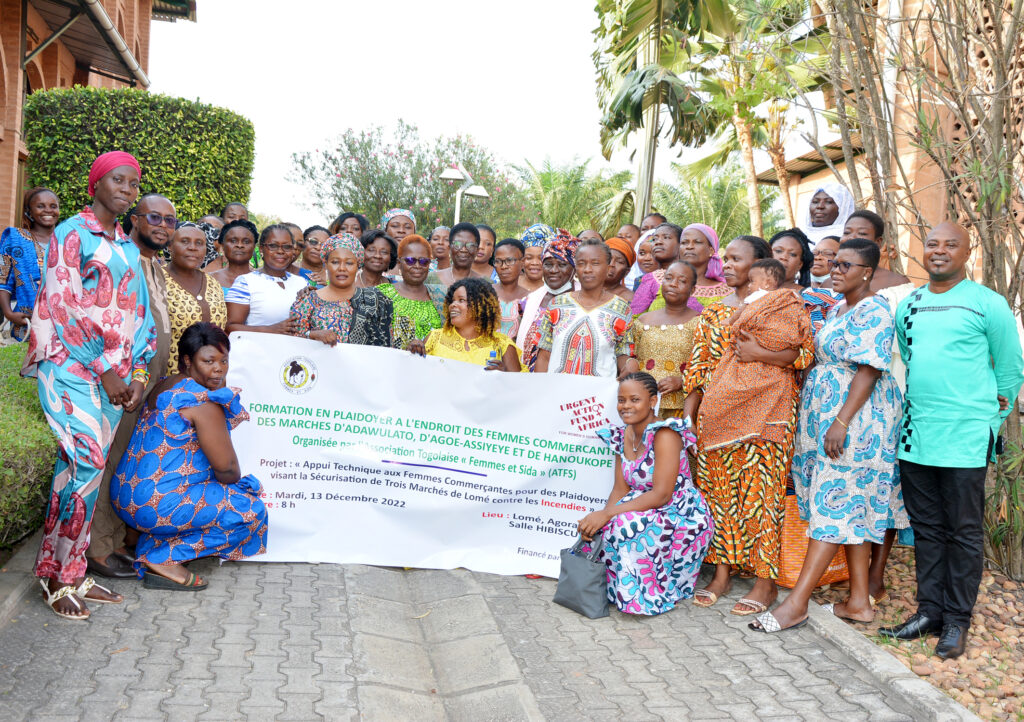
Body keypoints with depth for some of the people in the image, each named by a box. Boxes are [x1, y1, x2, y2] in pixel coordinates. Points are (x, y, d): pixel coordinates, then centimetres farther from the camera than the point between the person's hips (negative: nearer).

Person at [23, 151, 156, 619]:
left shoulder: (128, 247, 19)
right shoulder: (72, 233, -2)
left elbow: (139, 314, 16)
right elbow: (68, 307, -10)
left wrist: (137, 373, 5)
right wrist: (106, 370, -11)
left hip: (116, 372, 6)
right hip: (73, 365, -6)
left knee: (83, 464, 6)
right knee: (88, 461, -15)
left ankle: (73, 573, 12)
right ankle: (55, 573, -1)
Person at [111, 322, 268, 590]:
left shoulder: (166, 386, 12)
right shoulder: (203, 402, -18)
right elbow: (226, 468, -15)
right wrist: (238, 482, 6)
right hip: (156, 504, -10)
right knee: (250, 512, -5)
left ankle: (152, 545, 15)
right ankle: (165, 559, -4)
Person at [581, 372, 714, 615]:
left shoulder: (665, 435, -20)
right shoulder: (622, 435, 4)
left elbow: (661, 495, -26)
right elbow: (620, 489, 3)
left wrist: (607, 513, -30)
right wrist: (600, 516, -18)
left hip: (683, 518, -7)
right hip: (647, 512, 7)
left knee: (625, 525, -32)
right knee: (595, 529, -18)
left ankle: (652, 595, -10)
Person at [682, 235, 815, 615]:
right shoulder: (714, 310, 15)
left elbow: (806, 352, -5)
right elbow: (697, 364, 13)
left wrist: (760, 353, -17)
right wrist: (688, 413, 6)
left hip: (764, 411, -5)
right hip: (717, 410, 5)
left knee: (761, 490, -4)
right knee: (717, 486, 5)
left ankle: (766, 580, 6)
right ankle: (721, 571, 16)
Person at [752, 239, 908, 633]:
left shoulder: (873, 311, -12)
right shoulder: (838, 308, 17)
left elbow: (868, 371, -20)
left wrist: (841, 422, -25)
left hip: (856, 416, -9)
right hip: (825, 412, 9)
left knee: (833, 502, -8)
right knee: (852, 506, 10)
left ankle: (797, 602, -6)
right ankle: (860, 600, 17)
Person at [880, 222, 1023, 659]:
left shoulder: (988, 304, -4)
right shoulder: (908, 306, 11)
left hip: (965, 437, -5)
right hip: (915, 434, 5)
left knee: (964, 531, 4)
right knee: (926, 527, 12)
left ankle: (957, 619, 15)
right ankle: (929, 610, 23)